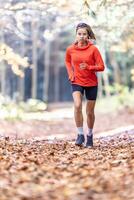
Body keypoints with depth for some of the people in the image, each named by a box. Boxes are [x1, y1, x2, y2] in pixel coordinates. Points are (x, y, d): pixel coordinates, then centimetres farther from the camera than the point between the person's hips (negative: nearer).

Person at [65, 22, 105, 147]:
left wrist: (88, 67, -24)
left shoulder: (93, 49, -10)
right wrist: (70, 74, 2)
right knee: (77, 105, -25)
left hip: (91, 83, 0)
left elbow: (101, 67, -8)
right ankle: (80, 134, -12)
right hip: (77, 82, 0)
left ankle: (90, 135, 32)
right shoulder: (70, 49, -3)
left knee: (90, 112, 8)